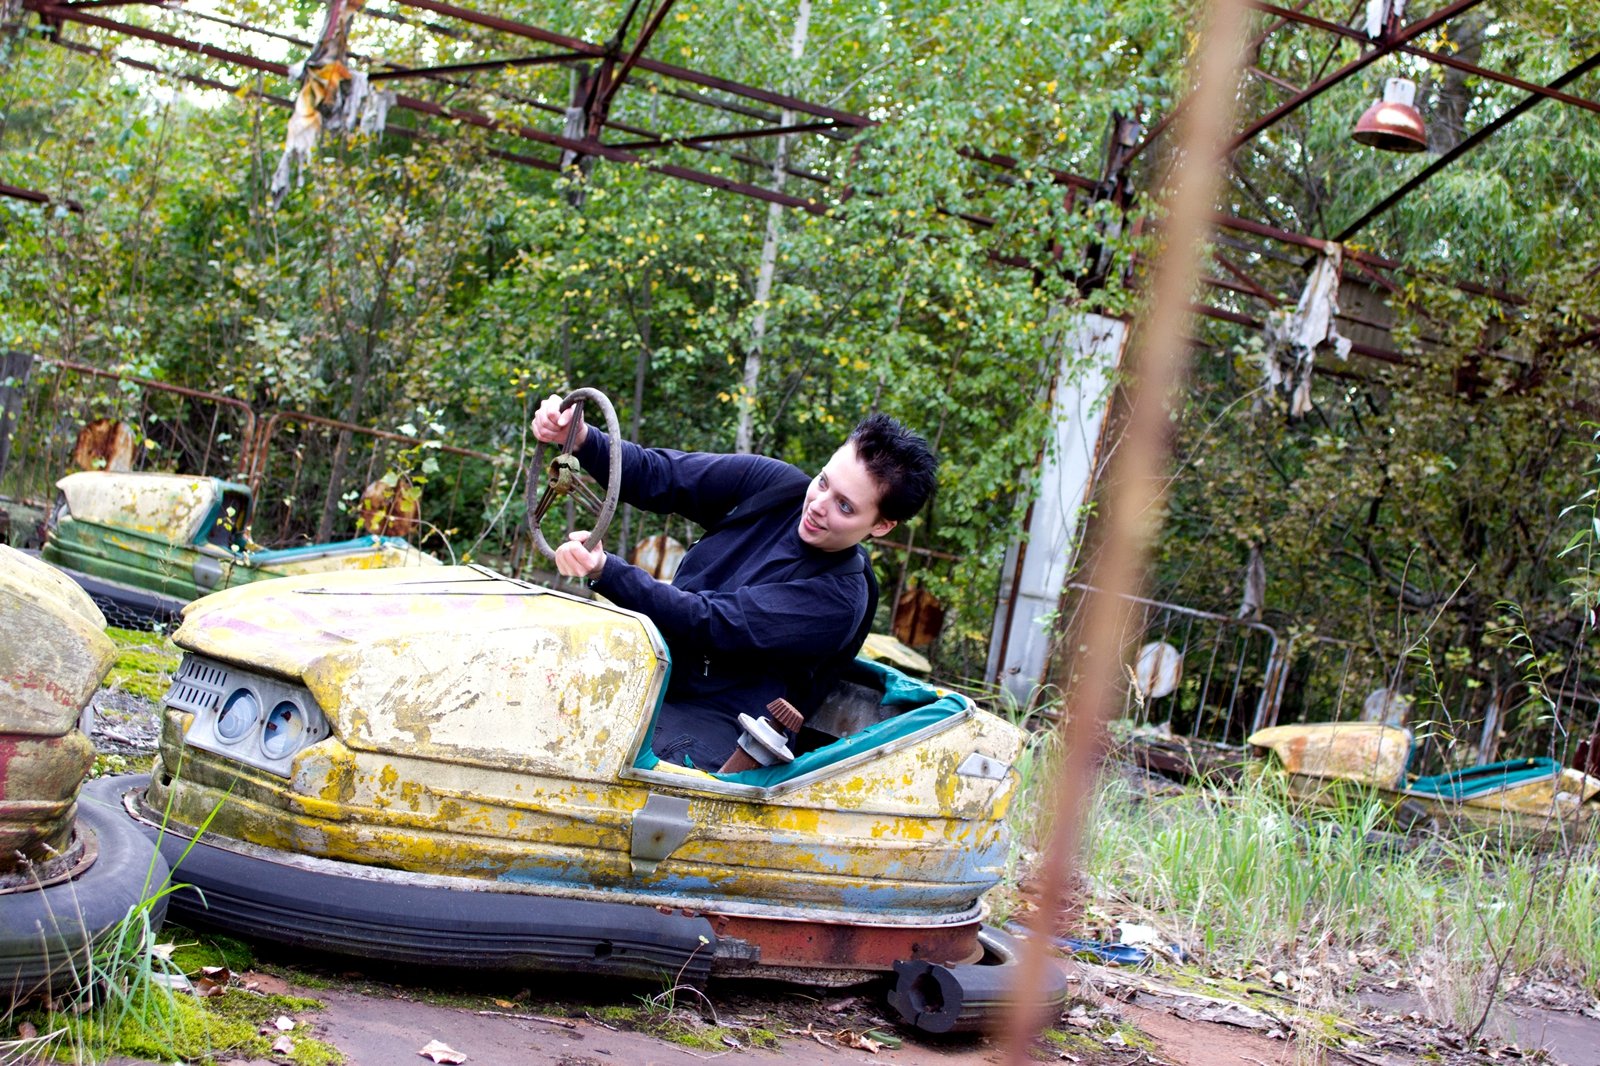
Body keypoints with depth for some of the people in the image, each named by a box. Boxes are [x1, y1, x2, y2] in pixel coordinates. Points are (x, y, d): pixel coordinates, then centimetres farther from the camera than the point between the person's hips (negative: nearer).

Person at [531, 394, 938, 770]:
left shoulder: (839, 599, -17)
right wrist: (581, 439, -16)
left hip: (711, 719, -7)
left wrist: (605, 572, -34)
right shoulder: (773, 483, 1)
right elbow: (657, 476, 3)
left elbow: (713, 625, -24)